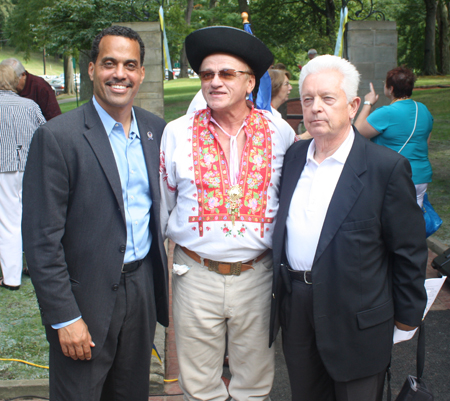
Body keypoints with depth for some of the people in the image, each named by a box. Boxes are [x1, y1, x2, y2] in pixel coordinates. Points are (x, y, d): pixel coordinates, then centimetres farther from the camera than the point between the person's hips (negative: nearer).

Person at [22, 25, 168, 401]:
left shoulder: (156, 128, 4)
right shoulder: (57, 137, -13)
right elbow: (41, 239, -14)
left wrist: (160, 279, 9)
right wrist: (65, 317, -15)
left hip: (143, 286, 5)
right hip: (86, 298, -5)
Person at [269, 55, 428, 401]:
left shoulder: (387, 167, -13)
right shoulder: (294, 155, 4)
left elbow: (409, 250, -7)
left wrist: (408, 312, -2)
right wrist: (282, 289, 14)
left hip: (355, 317, -5)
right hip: (296, 305, 5)